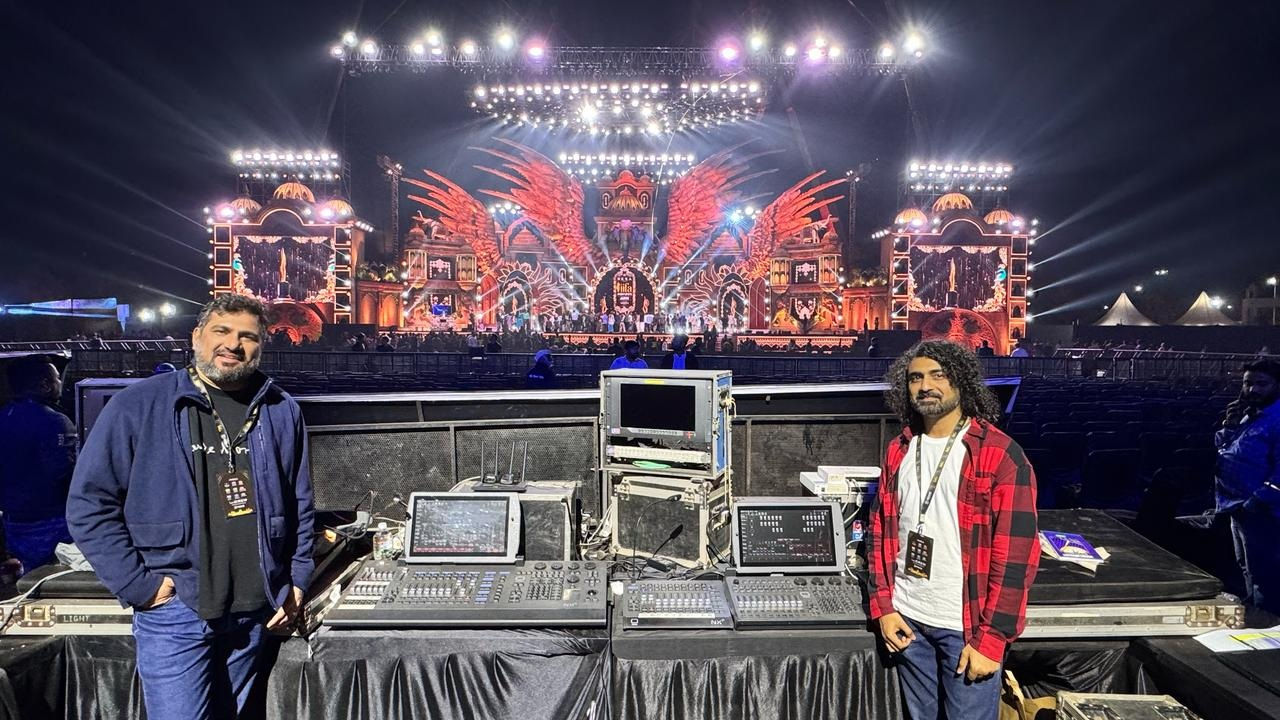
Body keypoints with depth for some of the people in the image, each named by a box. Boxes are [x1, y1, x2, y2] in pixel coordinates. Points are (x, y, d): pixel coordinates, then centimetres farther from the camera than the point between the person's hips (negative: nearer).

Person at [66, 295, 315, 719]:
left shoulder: (281, 412, 4)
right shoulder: (138, 405, -7)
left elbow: (300, 505, 11)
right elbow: (90, 504, -6)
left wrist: (297, 581, 7)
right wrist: (138, 584, -10)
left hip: (255, 610, 4)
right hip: (175, 609, -3)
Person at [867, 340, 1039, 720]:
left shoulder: (1000, 454, -11)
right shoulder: (898, 451, 5)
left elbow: (1015, 553, -13)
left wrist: (991, 638, -14)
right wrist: (883, 607, 1)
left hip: (967, 624, -5)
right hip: (907, 618, 5)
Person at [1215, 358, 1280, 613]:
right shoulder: (1247, 414, 13)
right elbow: (1221, 449, 17)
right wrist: (1229, 426, 0)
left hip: (1258, 510, -10)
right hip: (1238, 505, 10)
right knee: (1247, 568, 21)